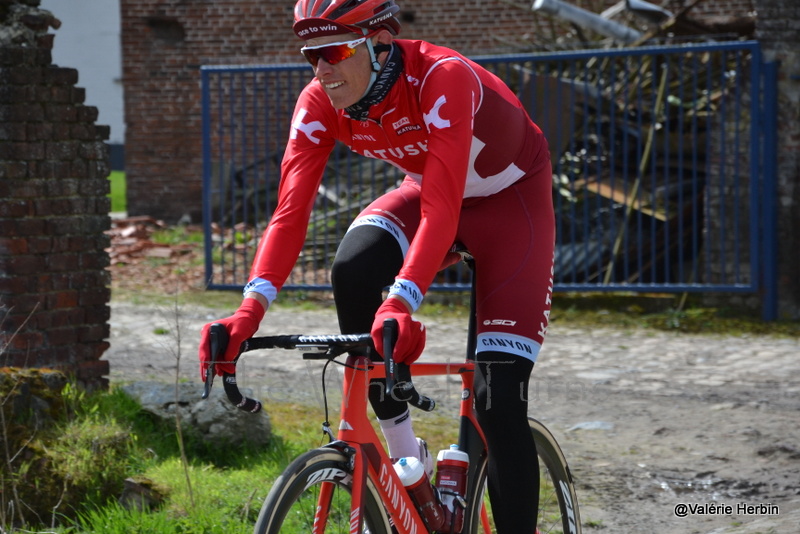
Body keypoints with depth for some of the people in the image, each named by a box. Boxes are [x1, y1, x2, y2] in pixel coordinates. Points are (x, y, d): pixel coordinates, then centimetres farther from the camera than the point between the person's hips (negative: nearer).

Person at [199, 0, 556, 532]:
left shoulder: (443, 79, -37)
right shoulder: (321, 103, -20)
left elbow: (440, 211, -46)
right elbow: (291, 211, -28)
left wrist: (401, 304, -61)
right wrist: (251, 308, -44)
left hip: (510, 198, -5)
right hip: (427, 189, 5)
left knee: (499, 399, -15)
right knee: (352, 270, -29)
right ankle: (402, 453, -14)